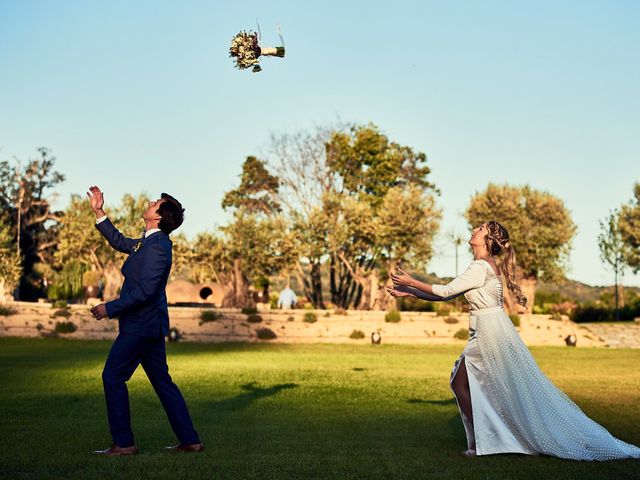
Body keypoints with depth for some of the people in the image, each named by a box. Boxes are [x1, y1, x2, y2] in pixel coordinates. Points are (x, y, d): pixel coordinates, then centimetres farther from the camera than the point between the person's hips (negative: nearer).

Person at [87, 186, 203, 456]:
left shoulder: (157, 247, -18)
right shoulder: (148, 242, 14)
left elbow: (145, 291, -23)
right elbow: (120, 242, 30)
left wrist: (110, 308, -17)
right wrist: (98, 212, 25)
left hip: (141, 324, -10)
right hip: (151, 324, 10)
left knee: (113, 377, -2)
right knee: (161, 380, 11)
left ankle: (123, 443, 3)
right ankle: (189, 440, 14)